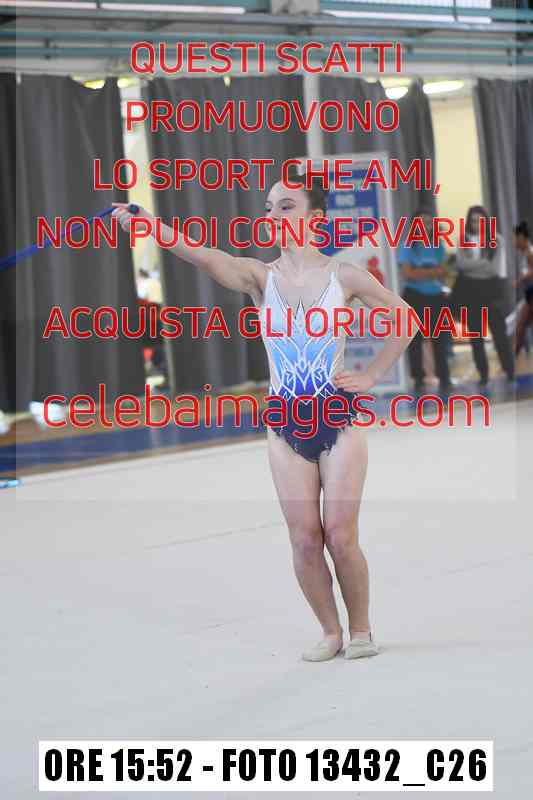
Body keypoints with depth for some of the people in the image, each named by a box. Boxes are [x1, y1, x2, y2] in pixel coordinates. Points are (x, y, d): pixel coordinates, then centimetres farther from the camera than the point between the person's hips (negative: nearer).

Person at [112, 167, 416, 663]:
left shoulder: (343, 275, -3)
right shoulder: (260, 276, -1)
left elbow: (406, 318, 9)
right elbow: (205, 258, -21)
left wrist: (371, 376, 2)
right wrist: (146, 226, -39)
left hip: (339, 417, -2)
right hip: (285, 422, 2)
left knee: (340, 536, -3)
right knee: (304, 539, 1)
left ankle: (360, 630, 17)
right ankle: (330, 632, 18)